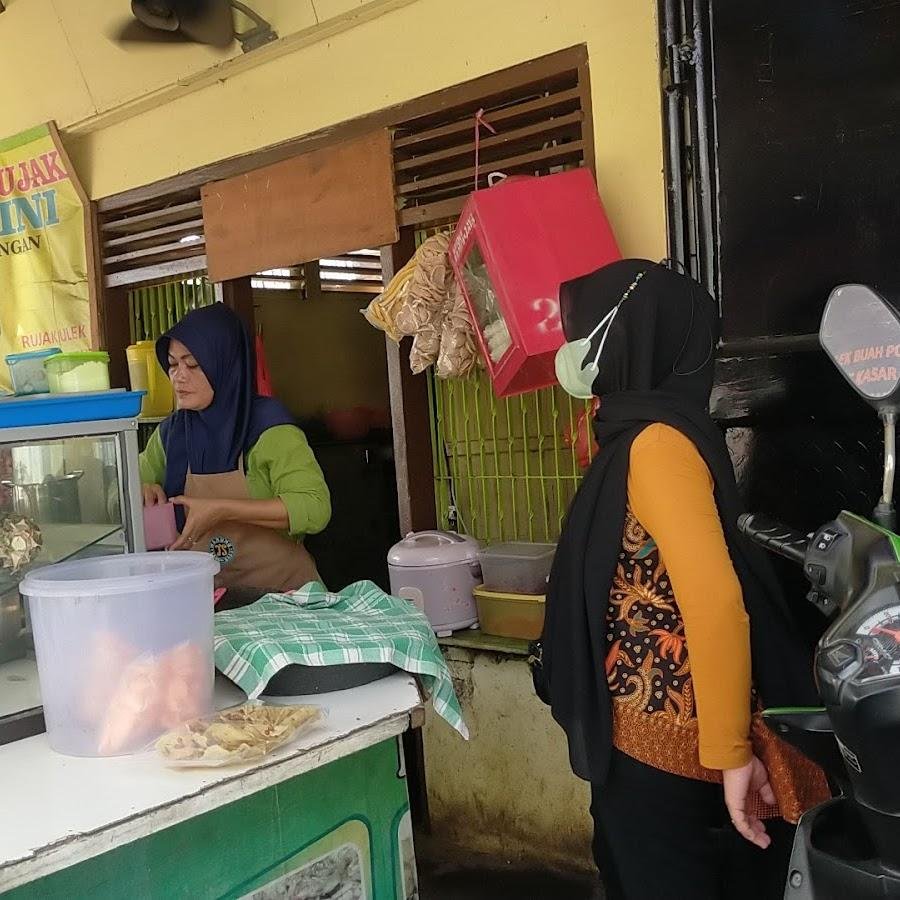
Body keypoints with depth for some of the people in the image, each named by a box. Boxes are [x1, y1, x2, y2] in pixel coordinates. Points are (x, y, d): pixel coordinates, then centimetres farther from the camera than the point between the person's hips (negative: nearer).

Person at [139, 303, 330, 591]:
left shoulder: (267, 426, -7)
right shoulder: (170, 434, 9)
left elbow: (315, 508, -16)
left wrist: (223, 510, -21)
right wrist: (142, 492, 0)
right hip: (204, 595, 5)